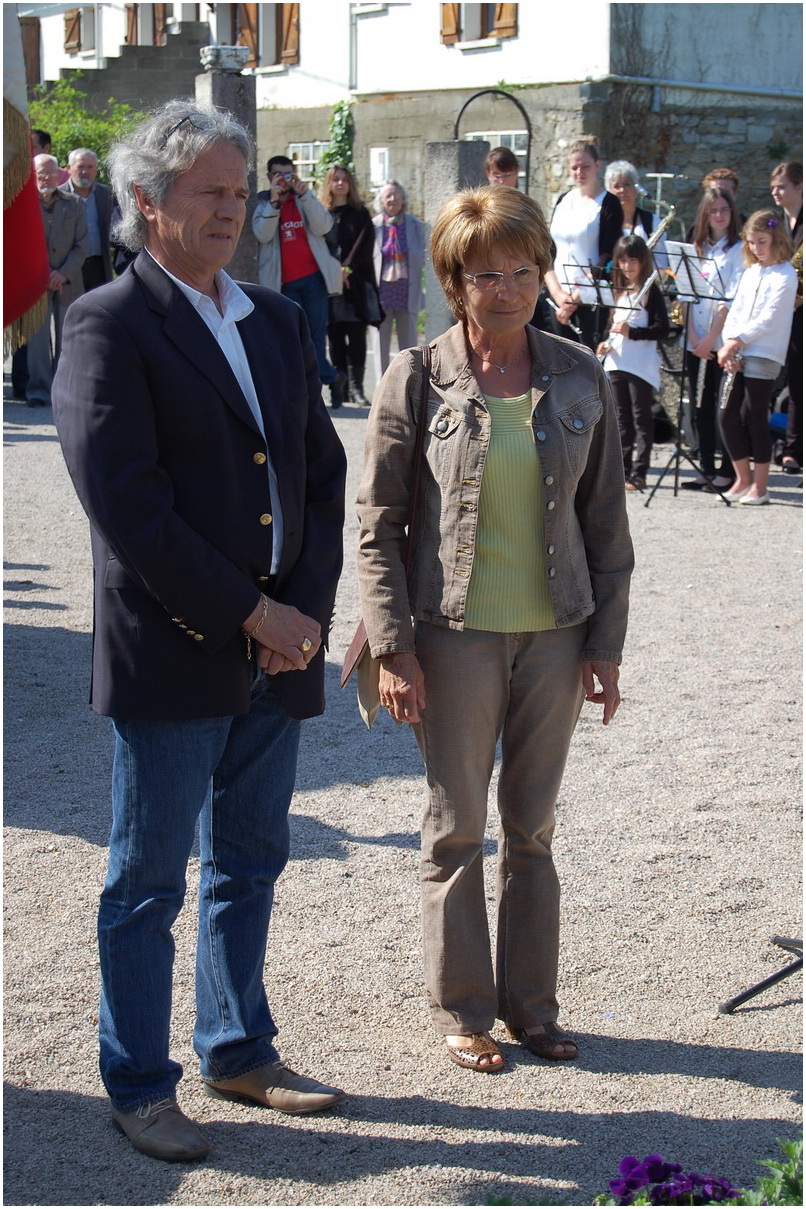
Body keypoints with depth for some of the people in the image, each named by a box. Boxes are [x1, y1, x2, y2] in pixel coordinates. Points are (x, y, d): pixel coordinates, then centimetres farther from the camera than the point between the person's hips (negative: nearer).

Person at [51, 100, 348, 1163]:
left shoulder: (277, 320, 13)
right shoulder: (108, 324, -9)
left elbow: (324, 472, 13)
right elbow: (126, 504, -16)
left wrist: (306, 608, -2)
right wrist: (250, 615, -15)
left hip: (278, 649, 7)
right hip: (172, 656, -6)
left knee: (249, 867, 18)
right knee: (147, 885, 6)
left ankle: (239, 1051, 34)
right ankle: (138, 1087, 20)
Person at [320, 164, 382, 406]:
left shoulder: (359, 213, 11)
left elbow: (364, 246, 1)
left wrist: (347, 268, -11)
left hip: (355, 283, -1)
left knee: (356, 336, -8)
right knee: (336, 337, 1)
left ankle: (356, 386, -11)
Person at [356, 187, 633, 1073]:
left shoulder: (579, 379, 2)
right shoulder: (416, 381, -6)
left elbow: (605, 520, 7)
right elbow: (377, 524, -4)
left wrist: (605, 641, 4)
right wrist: (393, 647, -10)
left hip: (555, 634, 3)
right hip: (455, 635, -2)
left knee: (532, 826, 13)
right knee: (456, 827, 7)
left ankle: (530, 1003, 27)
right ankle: (462, 1009, 23)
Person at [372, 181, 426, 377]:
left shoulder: (415, 225, 5)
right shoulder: (373, 226, 0)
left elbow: (422, 259, 8)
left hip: (407, 290, 1)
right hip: (382, 289, -1)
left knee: (408, 340, 6)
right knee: (381, 340, 3)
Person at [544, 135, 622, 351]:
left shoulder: (608, 204, -4)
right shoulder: (563, 202, 13)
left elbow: (608, 257, -10)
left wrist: (578, 296, -14)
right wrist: (557, 293, -7)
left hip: (591, 300, -5)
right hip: (560, 296, 6)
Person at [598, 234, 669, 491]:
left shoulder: (651, 292, -6)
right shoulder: (617, 290, 15)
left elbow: (662, 329, -12)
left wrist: (632, 332, -22)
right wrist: (605, 342, 4)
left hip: (642, 365, -7)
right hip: (616, 362, 7)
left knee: (641, 418, -4)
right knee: (622, 418, 10)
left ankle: (638, 473, -5)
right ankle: (622, 470, 14)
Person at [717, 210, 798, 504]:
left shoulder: (784, 276, -6)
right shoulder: (750, 272, 17)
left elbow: (769, 319, -14)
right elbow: (735, 311, 11)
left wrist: (737, 340, -16)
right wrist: (728, 343, -4)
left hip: (764, 356, -7)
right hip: (737, 356, 7)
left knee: (754, 418, -6)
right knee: (729, 416, 5)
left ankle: (759, 486, 1)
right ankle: (743, 479, 16)